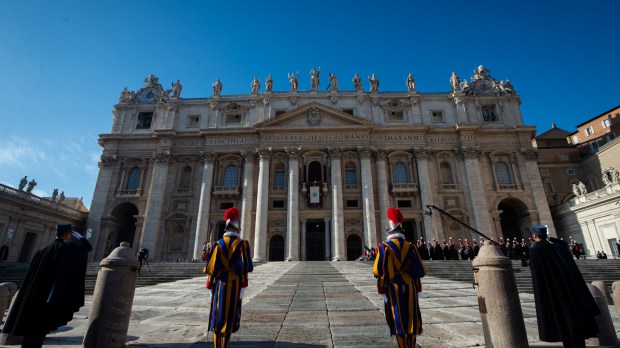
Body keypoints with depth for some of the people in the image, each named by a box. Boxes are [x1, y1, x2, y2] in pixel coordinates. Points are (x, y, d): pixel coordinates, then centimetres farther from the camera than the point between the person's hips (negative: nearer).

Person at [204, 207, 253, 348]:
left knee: (218, 317, 13)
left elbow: (210, 268, 0)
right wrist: (243, 287, -8)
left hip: (219, 286, 3)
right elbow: (244, 267, -12)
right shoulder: (242, 244, -5)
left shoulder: (217, 244, 2)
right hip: (234, 286, -3)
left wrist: (210, 287, 8)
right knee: (230, 319, 5)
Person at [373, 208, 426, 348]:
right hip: (409, 287, 3)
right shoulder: (410, 247, 1)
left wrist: (383, 291, -6)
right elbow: (419, 271, 2)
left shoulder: (385, 247, -9)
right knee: (411, 319, 13)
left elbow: (380, 272, -12)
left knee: (398, 320, 6)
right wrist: (417, 289, 13)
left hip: (394, 288, -3)